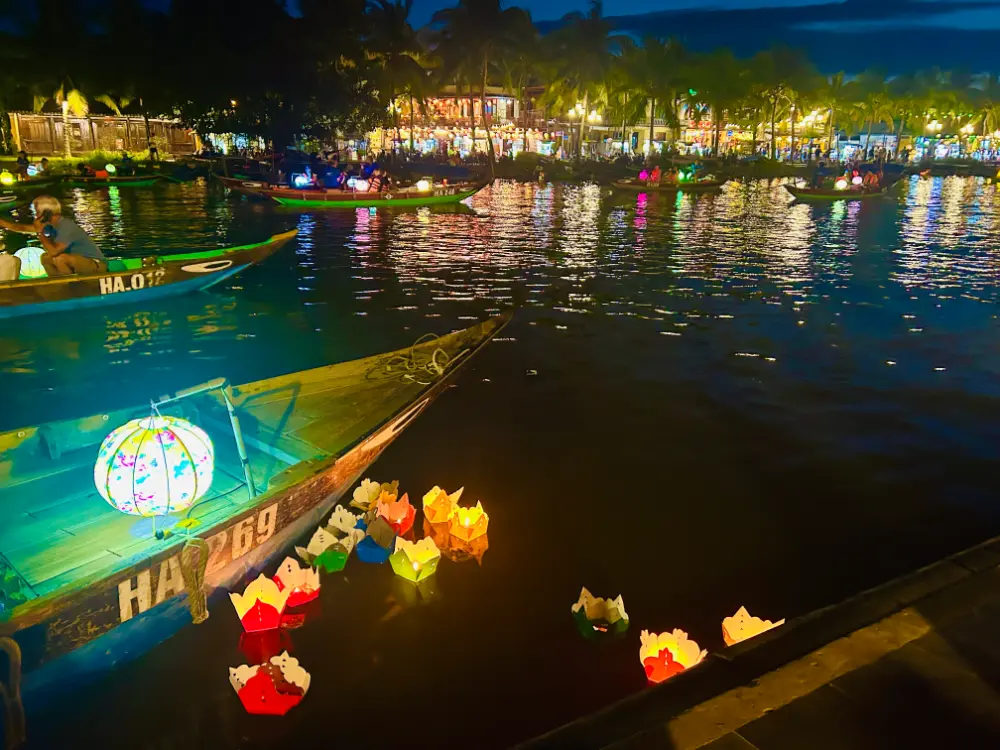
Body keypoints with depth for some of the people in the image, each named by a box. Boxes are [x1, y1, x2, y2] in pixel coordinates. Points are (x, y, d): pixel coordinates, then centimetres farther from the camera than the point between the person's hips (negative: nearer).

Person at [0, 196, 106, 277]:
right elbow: (23, 228, 20)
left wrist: (40, 232, -18)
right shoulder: (52, 225, 6)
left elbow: (53, 252, -30)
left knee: (60, 258, -29)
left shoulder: (67, 227, -21)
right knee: (45, 257, 9)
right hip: (81, 263, 9)